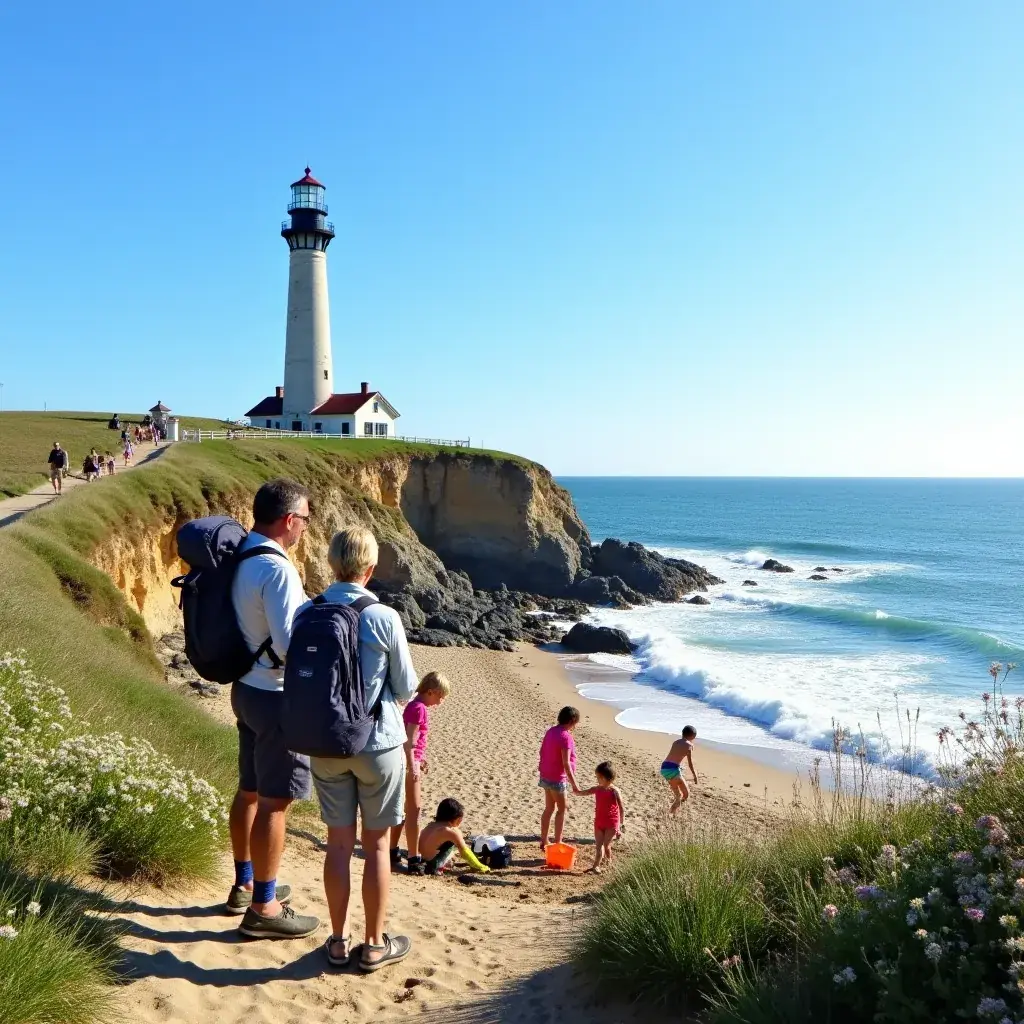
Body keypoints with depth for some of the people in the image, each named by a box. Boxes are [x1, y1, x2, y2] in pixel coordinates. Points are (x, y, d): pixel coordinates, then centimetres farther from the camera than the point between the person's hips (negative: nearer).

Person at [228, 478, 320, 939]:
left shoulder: (240, 560, 5)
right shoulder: (277, 569, -23)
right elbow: (290, 645, -26)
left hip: (246, 688, 9)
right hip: (276, 697, -9)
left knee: (250, 791, 21)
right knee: (274, 802, 1)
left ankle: (245, 884, 37)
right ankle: (262, 908, 13)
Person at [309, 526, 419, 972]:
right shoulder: (384, 618, -16)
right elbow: (406, 689, -6)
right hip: (378, 743, -3)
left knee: (339, 843, 14)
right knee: (376, 845, 10)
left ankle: (338, 940, 25)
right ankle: (374, 944, 22)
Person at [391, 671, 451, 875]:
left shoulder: (415, 705, 12)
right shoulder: (419, 708, -17)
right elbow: (409, 740, -22)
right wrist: (412, 766, -24)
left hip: (409, 761, 10)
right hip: (409, 762, -10)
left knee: (405, 808, 16)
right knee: (414, 809, -4)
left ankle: (393, 853, 24)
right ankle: (414, 860, 1)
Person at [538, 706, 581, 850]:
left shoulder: (551, 731, 4)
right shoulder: (565, 737, -22)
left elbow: (542, 751, 13)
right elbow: (566, 763, -23)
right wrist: (574, 784, -19)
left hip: (546, 776, 8)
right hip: (557, 779, -8)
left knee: (549, 808, 16)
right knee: (561, 810, 6)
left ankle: (544, 842, 22)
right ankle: (557, 843, 11)